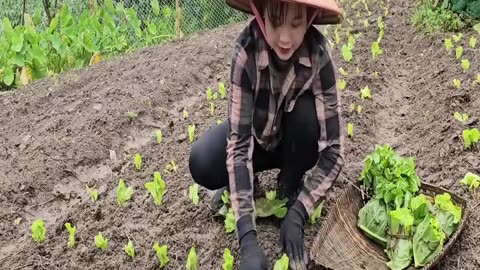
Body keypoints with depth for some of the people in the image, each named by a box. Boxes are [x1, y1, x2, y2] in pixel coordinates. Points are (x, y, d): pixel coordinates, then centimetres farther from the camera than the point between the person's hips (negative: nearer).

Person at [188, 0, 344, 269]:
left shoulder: (318, 54, -32)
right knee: (202, 163, -26)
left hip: (297, 139, 0)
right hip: (257, 134, 0)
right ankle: (241, 180, 9)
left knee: (307, 110, -31)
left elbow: (334, 149, -29)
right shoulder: (247, 48, -32)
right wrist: (247, 236, -40)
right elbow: (238, 139, -34)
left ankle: (289, 189, -5)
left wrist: (297, 214, -35)